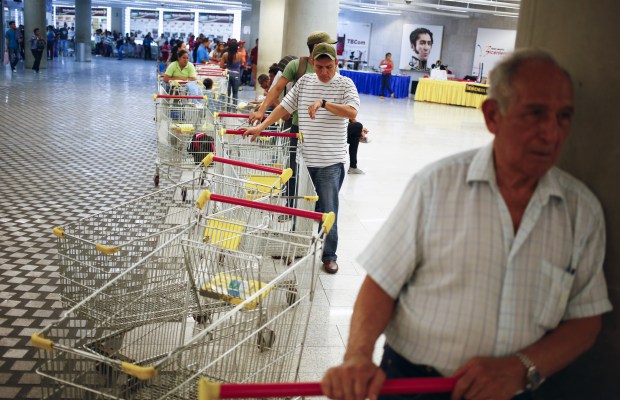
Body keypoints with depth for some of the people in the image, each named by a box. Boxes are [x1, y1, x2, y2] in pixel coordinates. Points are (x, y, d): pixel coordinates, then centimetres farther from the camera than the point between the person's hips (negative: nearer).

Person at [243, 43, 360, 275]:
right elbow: (284, 107, 10)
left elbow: (352, 112, -17)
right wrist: (260, 127, 2)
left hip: (331, 161, -3)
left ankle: (329, 255, 13)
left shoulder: (345, 84, -2)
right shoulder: (304, 82, 8)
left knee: (328, 210, 0)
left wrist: (323, 103, -27)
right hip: (304, 158, 4)